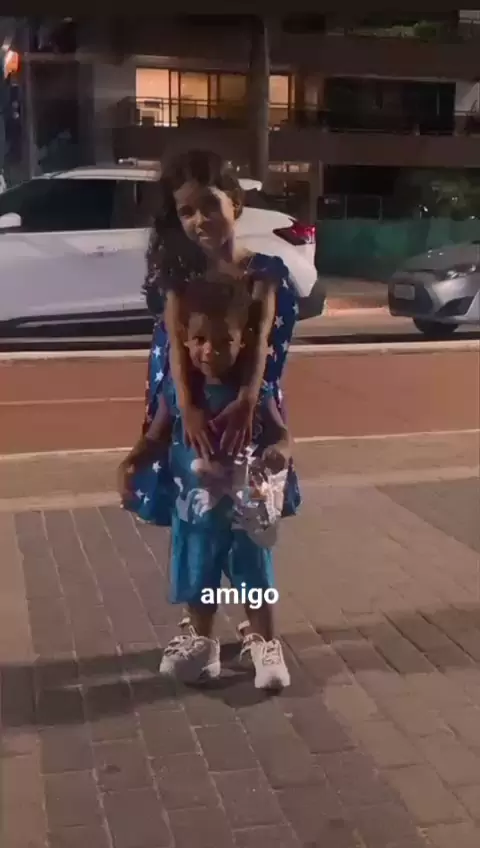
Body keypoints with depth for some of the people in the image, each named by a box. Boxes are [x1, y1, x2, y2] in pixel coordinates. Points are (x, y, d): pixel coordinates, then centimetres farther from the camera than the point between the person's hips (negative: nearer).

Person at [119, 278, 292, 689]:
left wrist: (279, 451, -33)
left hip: (244, 506, -2)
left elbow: (281, 434, -10)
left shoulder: (254, 391, -15)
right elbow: (157, 437, -1)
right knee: (199, 581, 17)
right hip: (194, 506, 2)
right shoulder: (177, 388, -10)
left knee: (255, 579, 11)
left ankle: (265, 644, 31)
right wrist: (132, 463, -17)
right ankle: (201, 643, 38)